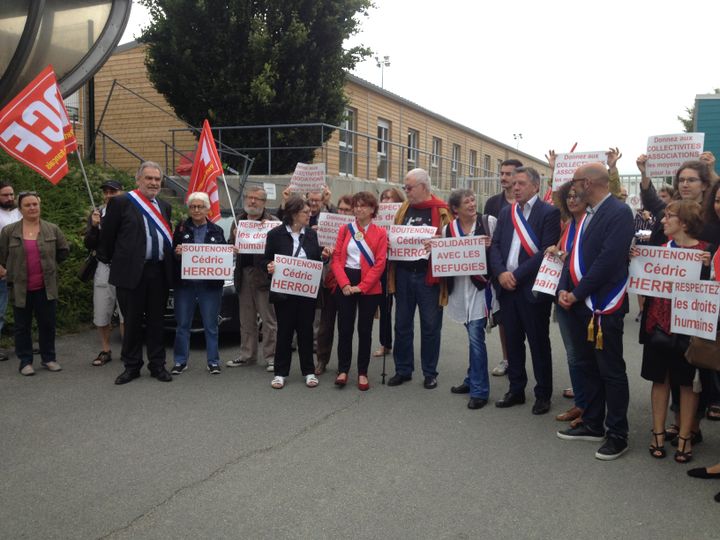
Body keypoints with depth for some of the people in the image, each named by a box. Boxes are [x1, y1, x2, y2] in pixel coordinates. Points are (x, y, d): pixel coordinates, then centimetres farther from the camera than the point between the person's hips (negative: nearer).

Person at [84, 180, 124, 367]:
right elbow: (89, 245, 6)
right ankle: (105, 351, 24)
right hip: (103, 269, 4)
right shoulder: (97, 214, 10)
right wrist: (94, 226, -10)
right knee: (101, 315, 10)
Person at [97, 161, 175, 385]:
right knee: (132, 322, 5)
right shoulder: (121, 203, -2)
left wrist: (169, 263, 12)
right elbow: (107, 236, 0)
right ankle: (131, 366, 16)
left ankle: (157, 365, 20)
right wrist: (109, 261, 5)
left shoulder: (164, 206, 15)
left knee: (156, 321, 11)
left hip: (159, 272, 4)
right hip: (131, 272, -4)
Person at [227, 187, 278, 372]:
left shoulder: (272, 221, -3)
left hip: (263, 274, -5)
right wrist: (235, 237, -6)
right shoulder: (239, 220, 14)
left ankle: (271, 357, 6)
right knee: (246, 320, 13)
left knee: (269, 319, 0)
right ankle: (247, 355, 22)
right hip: (243, 274, 6)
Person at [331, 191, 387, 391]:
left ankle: (362, 373, 14)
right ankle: (343, 370, 13)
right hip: (345, 285, 2)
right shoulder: (344, 229, 7)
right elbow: (336, 258, 1)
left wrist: (361, 286, -13)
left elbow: (380, 263, -6)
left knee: (365, 330, 5)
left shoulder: (380, 233, 0)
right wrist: (344, 284, -13)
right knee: (344, 328, 3)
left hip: (369, 287, -1)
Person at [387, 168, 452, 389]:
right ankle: (403, 370, 22)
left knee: (430, 326, 5)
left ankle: (430, 373, 17)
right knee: (402, 324, 10)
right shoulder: (404, 208, 10)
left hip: (428, 275, -5)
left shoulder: (441, 210, -6)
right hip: (403, 274, 5)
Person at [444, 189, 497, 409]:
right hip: (459, 287, 4)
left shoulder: (489, 222, -6)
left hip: (480, 286, -4)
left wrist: (491, 246, -19)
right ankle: (473, 380, 31)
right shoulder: (448, 229, 4)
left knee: (476, 336, -8)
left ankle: (479, 390, 1)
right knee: (473, 335, 17)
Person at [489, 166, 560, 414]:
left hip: (533, 288, -5)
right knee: (513, 340, 13)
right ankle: (516, 389, 25)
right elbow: (495, 245, 9)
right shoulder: (506, 212, 12)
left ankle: (543, 394, 16)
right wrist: (501, 272, -9)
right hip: (507, 287, 6)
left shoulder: (549, 213, -6)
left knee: (539, 342, 4)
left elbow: (547, 251, -14)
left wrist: (517, 275, -16)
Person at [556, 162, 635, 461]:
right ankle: (592, 424, 29)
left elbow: (609, 259, -21)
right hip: (579, 304, 9)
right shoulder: (587, 215, 14)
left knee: (611, 371, 1)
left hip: (604, 306, -9)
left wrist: (577, 294, -16)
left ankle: (617, 434, 12)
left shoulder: (619, 212, -13)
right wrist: (563, 290, 0)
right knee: (586, 366, 17)